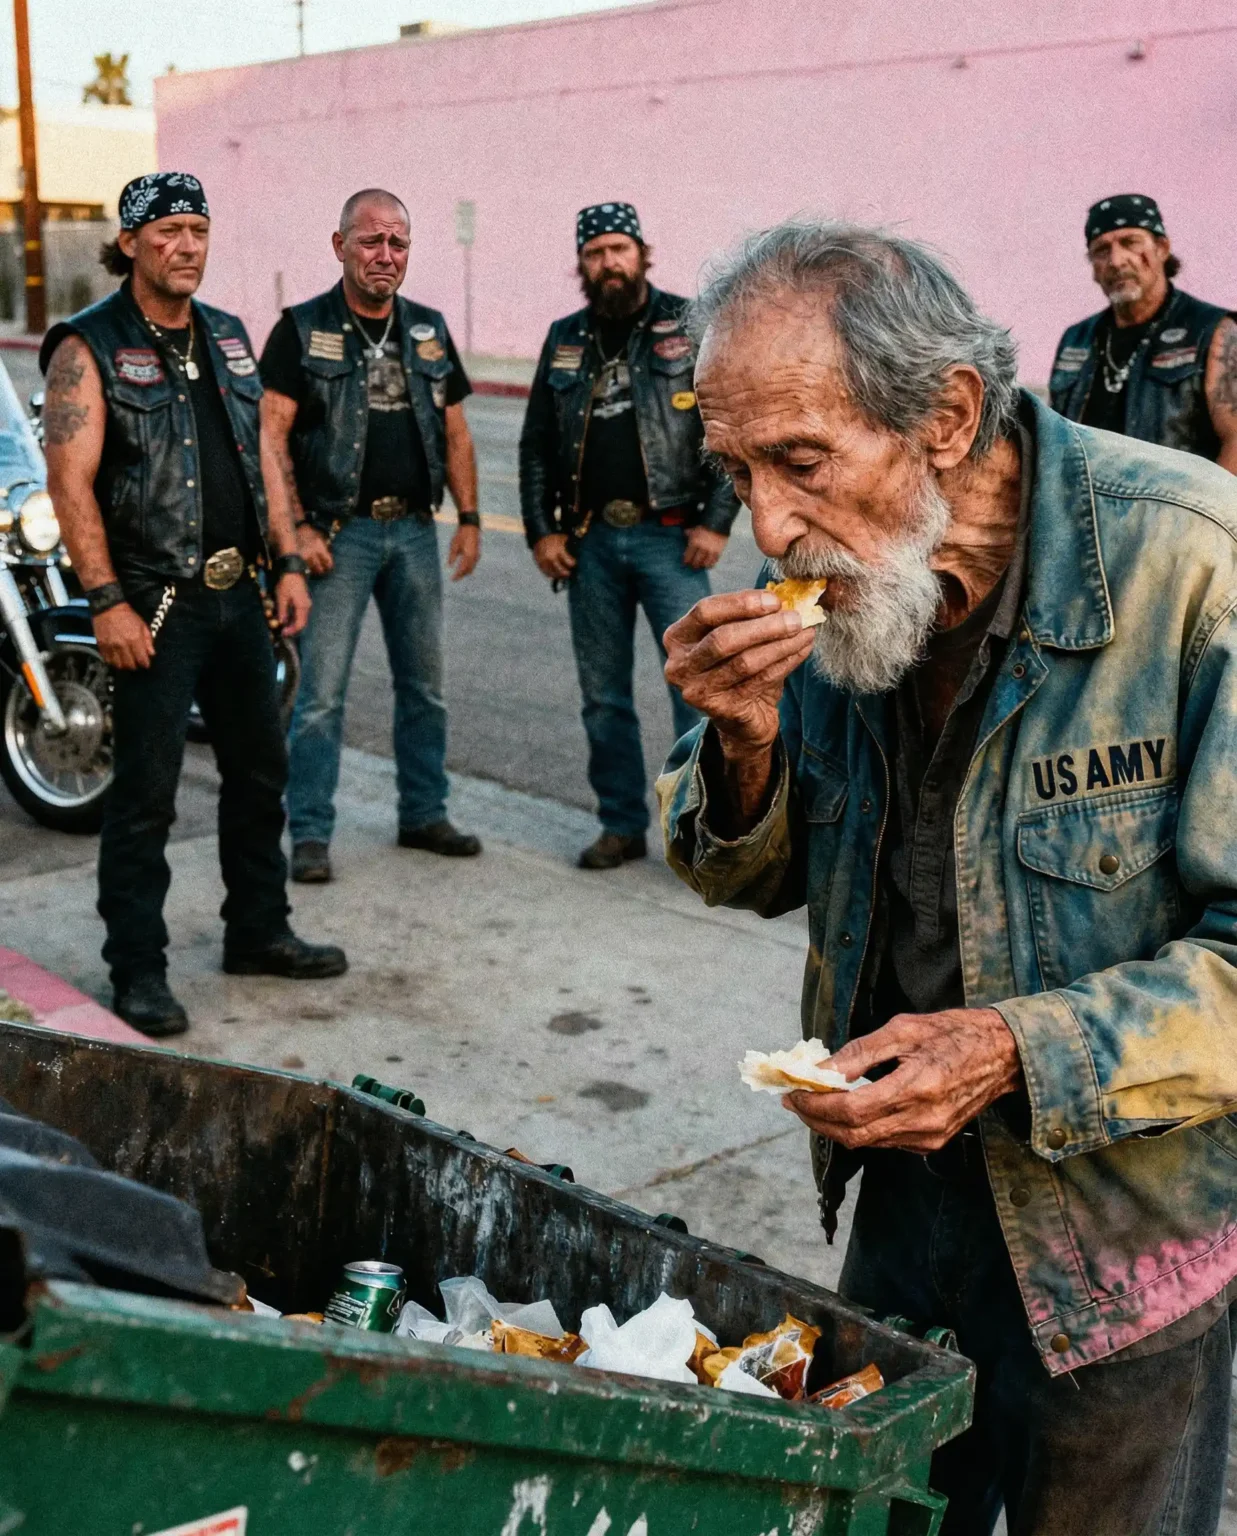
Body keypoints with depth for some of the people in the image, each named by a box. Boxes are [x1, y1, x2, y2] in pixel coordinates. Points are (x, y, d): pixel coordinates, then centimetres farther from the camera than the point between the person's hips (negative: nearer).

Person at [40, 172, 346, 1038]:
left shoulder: (227, 337, 13)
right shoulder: (89, 347, -7)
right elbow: (70, 480, -14)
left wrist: (288, 561, 10)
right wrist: (107, 602, -21)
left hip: (239, 594, 7)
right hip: (156, 605, -7)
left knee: (259, 770, 14)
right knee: (147, 792, -2)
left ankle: (258, 933, 29)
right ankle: (138, 970, 9)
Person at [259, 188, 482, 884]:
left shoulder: (429, 330, 12)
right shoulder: (302, 329, -3)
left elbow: (455, 431, 15)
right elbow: (270, 435, -8)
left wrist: (470, 519, 7)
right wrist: (297, 528, -16)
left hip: (414, 530, 5)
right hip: (338, 533, -5)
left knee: (425, 684, 12)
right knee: (322, 691, -4)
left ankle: (425, 814, 25)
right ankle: (311, 834, 4)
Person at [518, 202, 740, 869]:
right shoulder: (565, 340, 12)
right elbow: (536, 444, 15)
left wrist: (716, 522, -9)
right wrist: (540, 531, 6)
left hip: (669, 537, -4)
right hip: (590, 542, 4)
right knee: (603, 696, 9)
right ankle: (622, 825, 20)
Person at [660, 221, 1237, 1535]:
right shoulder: (835, 578, -7)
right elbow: (749, 880, 4)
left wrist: (1021, 1053, -30)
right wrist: (744, 745, -17)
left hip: (1126, 1239, -4)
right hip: (904, 1182, 5)